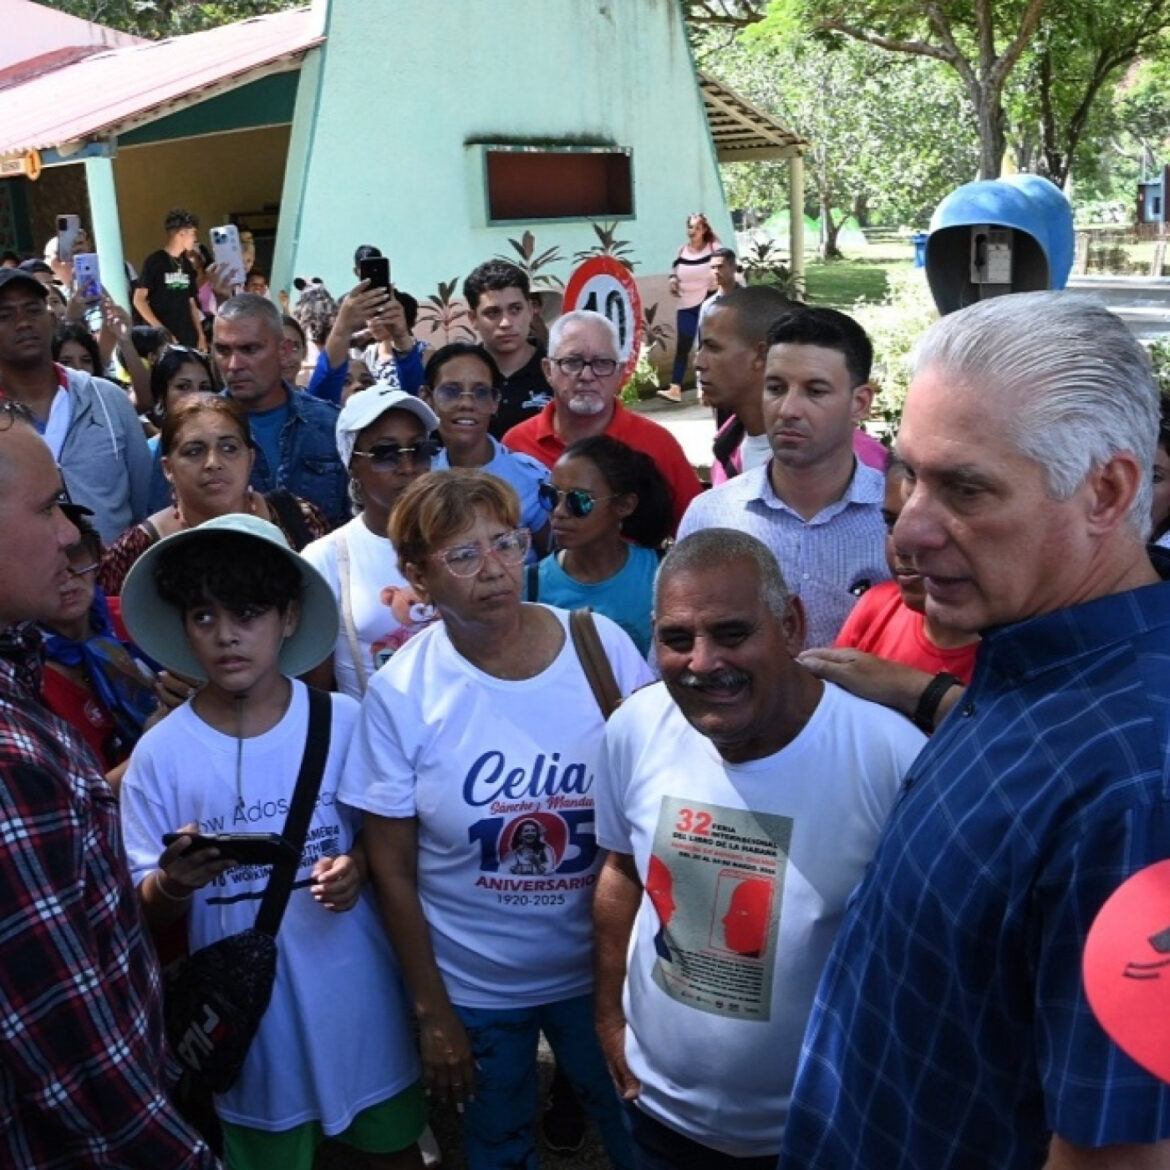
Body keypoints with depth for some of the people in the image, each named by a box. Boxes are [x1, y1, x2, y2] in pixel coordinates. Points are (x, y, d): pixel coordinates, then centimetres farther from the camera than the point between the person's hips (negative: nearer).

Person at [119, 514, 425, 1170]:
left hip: (355, 995, 0)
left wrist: (360, 865, -18)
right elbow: (149, 913, -5)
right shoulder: (160, 754, -11)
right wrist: (173, 883, -26)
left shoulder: (345, 723, -12)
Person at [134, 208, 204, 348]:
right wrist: (160, 330, -15)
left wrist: (200, 334, 12)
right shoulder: (154, 262, -5)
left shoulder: (187, 265, 14)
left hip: (188, 338, 6)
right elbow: (139, 300, -8)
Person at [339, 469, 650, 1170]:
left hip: (601, 968, 1)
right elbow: (393, 869, -8)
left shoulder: (602, 645, -13)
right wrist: (433, 1011, -4)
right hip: (474, 988, -1)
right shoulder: (400, 694, -16)